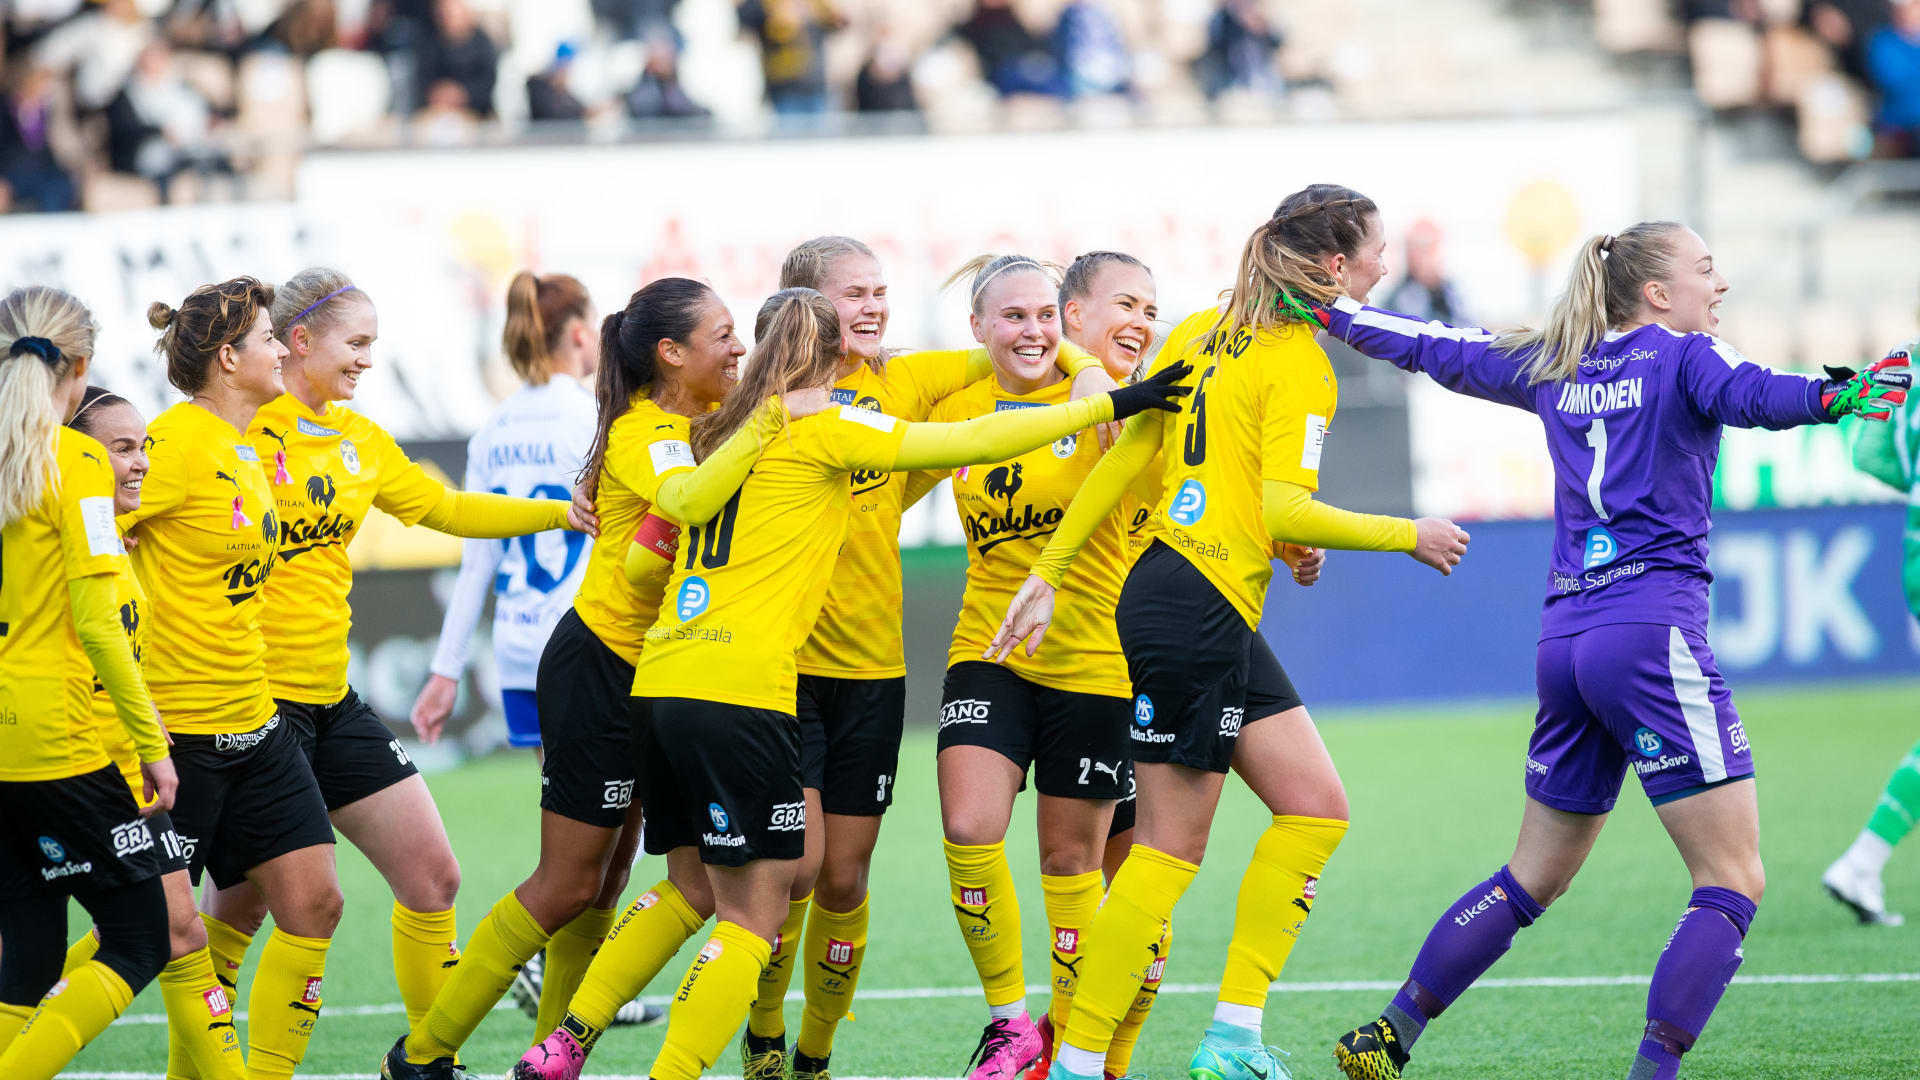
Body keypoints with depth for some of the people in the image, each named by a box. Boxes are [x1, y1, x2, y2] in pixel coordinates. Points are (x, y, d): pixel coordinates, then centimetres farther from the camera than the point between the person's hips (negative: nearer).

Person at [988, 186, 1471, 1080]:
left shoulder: (1207, 333, 12)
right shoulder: (1300, 364, -12)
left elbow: (1121, 458, 10)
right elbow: (1283, 511, -19)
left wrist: (1048, 574, 11)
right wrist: (1407, 535, -7)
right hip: (1199, 612, -9)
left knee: (1314, 806, 9)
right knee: (1169, 848, -4)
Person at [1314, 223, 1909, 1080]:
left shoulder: (1552, 367, 16)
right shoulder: (1680, 357, -2)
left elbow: (1435, 350, 25)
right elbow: (1746, 394, -24)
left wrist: (1329, 314, 38)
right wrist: (1834, 396, -41)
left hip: (1564, 640, 8)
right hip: (1651, 632, -8)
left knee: (1536, 875, 21)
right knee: (1733, 882, -6)